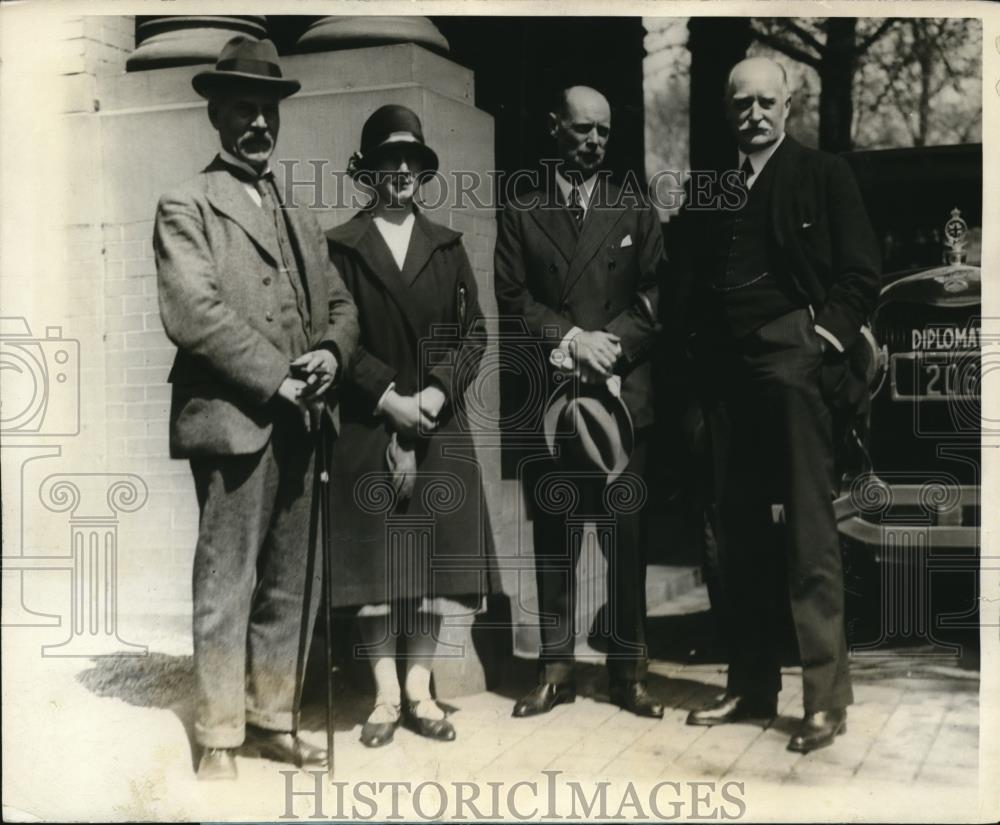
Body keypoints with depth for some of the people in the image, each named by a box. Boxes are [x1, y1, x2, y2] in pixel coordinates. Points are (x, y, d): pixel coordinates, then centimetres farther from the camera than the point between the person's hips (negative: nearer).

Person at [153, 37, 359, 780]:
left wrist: (331, 353, -4)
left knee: (293, 587, 10)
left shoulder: (301, 221, 21)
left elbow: (340, 304, 18)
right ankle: (219, 740, 9)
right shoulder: (188, 207, -1)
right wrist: (274, 379, -14)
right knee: (226, 587, -1)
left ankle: (274, 720, 22)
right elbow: (192, 313, -13)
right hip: (235, 421, -6)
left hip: (298, 426, 7)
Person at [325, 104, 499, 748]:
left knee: (436, 554, 3)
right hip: (367, 428, -2)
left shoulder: (448, 246, 13)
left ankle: (420, 690, 12)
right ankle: (386, 694, 8)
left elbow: (475, 333, 7)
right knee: (375, 558, -1)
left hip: (440, 425, 3)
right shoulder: (341, 247, 4)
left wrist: (438, 390, -8)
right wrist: (386, 397, -12)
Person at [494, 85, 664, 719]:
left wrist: (607, 347, -11)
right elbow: (513, 298, 2)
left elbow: (654, 300, 4)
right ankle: (557, 668, 12)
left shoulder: (636, 214, 12)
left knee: (627, 537, 1)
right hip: (548, 398, 0)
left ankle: (628, 669, 10)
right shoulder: (521, 215, 11)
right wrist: (569, 338, -12)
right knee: (553, 538, 4)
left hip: (622, 395, 0)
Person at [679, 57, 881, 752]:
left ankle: (827, 695, -3)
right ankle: (751, 684, 18)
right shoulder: (711, 194, 18)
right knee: (741, 532, 9)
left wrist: (832, 332, -13)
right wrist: (701, 358, 5)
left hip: (795, 362, -5)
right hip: (728, 372, 5)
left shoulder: (823, 174, 5)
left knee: (810, 532, -8)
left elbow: (861, 273, 0)